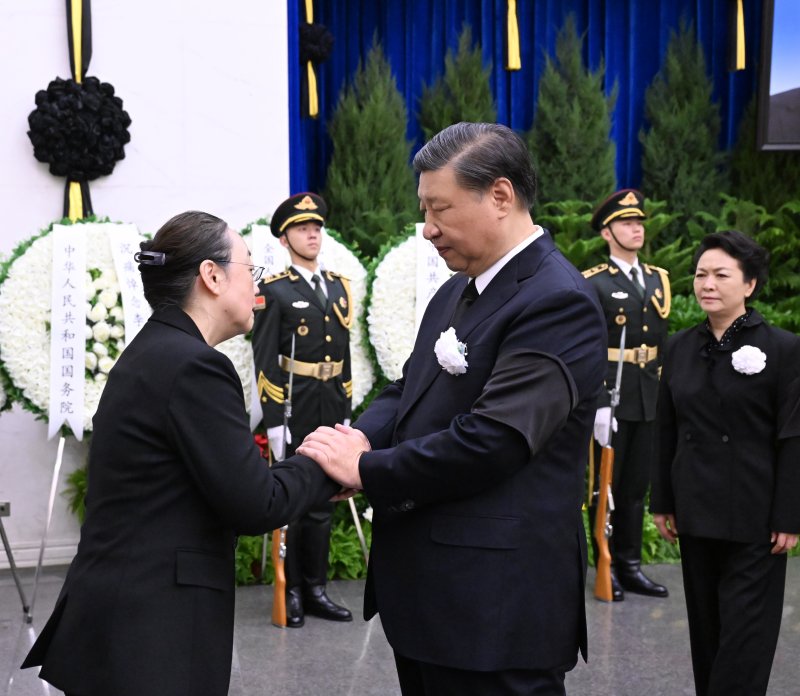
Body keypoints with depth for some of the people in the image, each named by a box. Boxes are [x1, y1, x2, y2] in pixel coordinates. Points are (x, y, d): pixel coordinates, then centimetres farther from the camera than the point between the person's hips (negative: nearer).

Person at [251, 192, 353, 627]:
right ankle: (290, 593, 14)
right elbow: (265, 362, -9)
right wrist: (273, 422, -14)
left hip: (331, 409, 6)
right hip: (292, 410, -5)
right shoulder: (273, 292, -5)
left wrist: (346, 413, 11)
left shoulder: (339, 287, 13)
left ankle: (316, 590, 21)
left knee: (322, 502, 11)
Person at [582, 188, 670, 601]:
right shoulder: (593, 284, -6)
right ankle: (607, 569, 12)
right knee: (606, 486, 3)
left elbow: (662, 345, 18)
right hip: (610, 400, -5)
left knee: (636, 486, 11)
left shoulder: (659, 280, 13)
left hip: (649, 403, 6)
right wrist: (598, 405, -18)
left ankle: (631, 566, 20)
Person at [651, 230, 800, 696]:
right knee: (705, 627, 13)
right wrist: (663, 501, 9)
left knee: (743, 633, 0)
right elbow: (668, 431, 10)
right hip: (695, 512, 5)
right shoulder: (681, 347, 6)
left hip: (753, 517, -4)